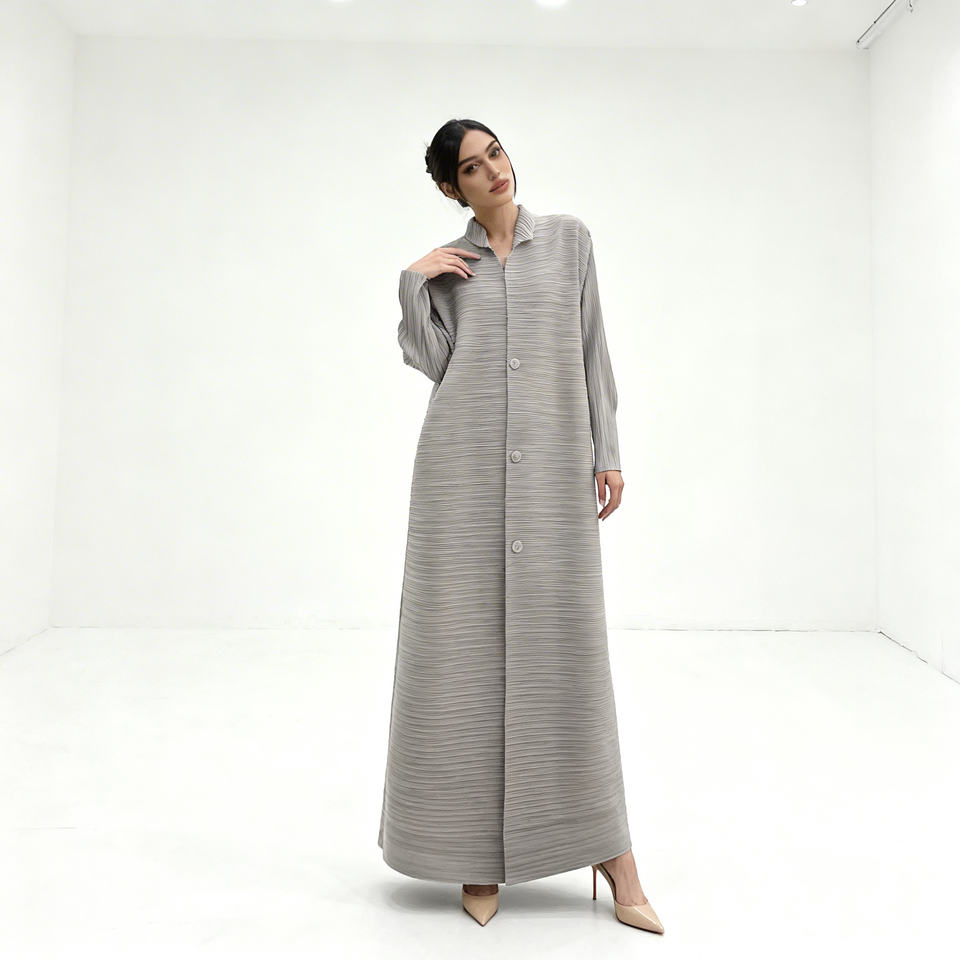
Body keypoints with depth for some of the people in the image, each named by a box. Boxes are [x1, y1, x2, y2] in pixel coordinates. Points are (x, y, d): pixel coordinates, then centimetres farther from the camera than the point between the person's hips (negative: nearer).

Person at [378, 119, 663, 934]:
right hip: (464, 461, 1)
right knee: (466, 648, 1)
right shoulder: (445, 265, 15)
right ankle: (479, 852, 17)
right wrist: (413, 284, -4)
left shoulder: (570, 238, 14)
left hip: (554, 462, 0)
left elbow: (592, 350, 10)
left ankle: (609, 851, 15)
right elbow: (429, 360, 4)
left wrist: (607, 453, 5)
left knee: (564, 646, 0)